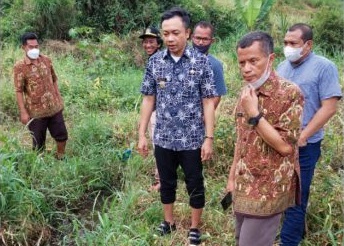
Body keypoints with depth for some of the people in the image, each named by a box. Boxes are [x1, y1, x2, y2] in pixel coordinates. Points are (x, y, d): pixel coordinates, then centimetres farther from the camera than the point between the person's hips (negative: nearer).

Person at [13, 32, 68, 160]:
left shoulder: (47, 60, 2)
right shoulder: (20, 67, -12)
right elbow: (19, 91, -11)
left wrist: (59, 98, 10)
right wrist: (23, 112, -14)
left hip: (54, 107, 4)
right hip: (36, 111, -4)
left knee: (62, 135, 14)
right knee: (38, 142, 10)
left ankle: (60, 157, 39)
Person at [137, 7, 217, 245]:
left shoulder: (201, 61, -8)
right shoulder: (155, 61, -1)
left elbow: (208, 102, -7)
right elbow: (148, 100, 4)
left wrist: (209, 138, -11)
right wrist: (142, 135, 2)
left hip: (192, 139, -2)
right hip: (163, 138, 3)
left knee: (195, 185, 12)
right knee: (167, 183, 18)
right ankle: (169, 222, 39)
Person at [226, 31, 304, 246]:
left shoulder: (290, 93, -16)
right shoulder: (247, 91, 7)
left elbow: (285, 146, -21)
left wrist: (254, 113, -22)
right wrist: (232, 177, 16)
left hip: (267, 191, -7)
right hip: (244, 187, 7)